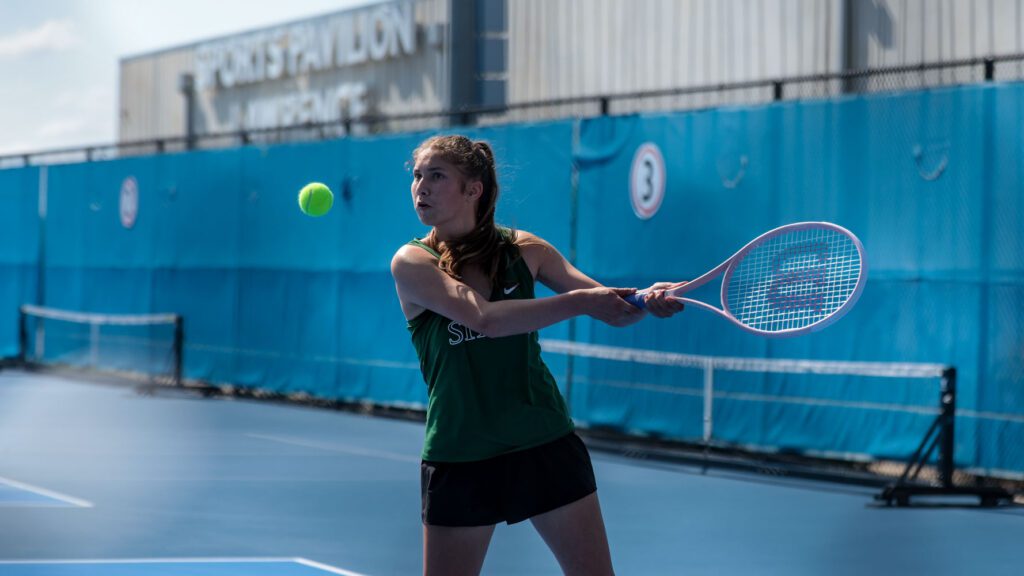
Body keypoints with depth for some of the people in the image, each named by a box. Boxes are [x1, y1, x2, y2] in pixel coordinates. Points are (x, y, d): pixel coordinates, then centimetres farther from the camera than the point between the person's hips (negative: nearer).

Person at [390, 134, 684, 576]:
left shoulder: (522, 249, 2)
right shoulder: (412, 262, -8)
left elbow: (606, 302, 5)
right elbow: (486, 318, -23)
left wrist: (647, 300, -18)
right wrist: (578, 302, -26)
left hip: (546, 445, 2)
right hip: (459, 458, -2)